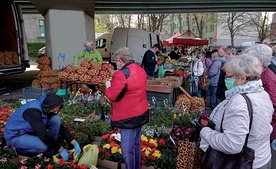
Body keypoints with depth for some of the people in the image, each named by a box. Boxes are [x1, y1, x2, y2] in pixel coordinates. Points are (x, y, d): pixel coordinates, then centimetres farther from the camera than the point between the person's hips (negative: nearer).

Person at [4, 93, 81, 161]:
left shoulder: (47, 108, -10)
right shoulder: (33, 111, -35)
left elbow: (60, 127, -3)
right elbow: (44, 135, -35)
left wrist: (74, 143, -9)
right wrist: (61, 149, -26)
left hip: (31, 130, 7)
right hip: (15, 135, -7)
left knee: (56, 119, -15)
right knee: (43, 146, -33)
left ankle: (50, 152, -4)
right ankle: (19, 149, -2)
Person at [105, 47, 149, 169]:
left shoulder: (121, 74, -23)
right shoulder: (140, 69, 5)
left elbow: (112, 96, -19)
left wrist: (108, 87, 0)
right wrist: (115, 85, 14)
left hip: (129, 117, -9)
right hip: (140, 113, 10)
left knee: (127, 148, 5)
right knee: (136, 144, 22)